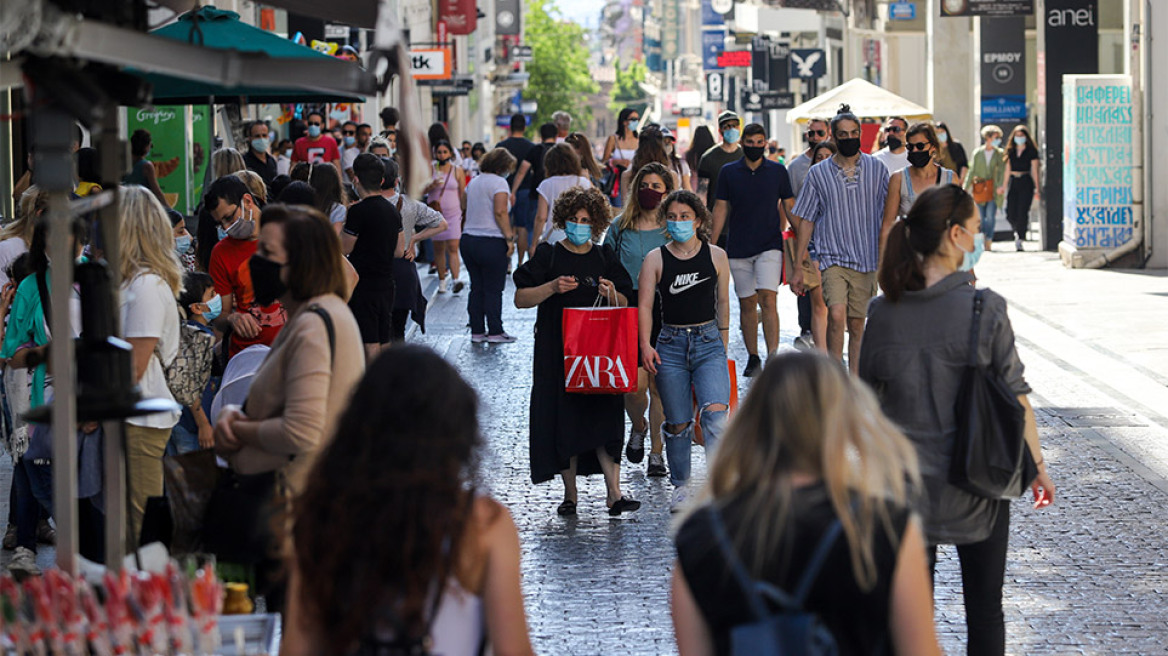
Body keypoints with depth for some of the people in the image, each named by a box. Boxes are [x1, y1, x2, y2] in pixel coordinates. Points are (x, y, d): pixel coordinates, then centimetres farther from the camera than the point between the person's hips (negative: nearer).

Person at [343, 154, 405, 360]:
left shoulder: (358, 211, -15)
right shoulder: (392, 210, 8)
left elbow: (344, 248, -8)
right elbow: (399, 251, 14)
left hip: (364, 287, -7)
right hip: (386, 285, 8)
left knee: (370, 345, -6)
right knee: (383, 343, 12)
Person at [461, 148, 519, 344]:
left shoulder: (473, 183, 15)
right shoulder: (498, 182, -9)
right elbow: (500, 212, -17)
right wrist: (509, 238, -14)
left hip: (468, 239, 7)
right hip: (492, 243, -7)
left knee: (476, 288, 10)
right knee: (493, 289, -1)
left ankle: (476, 331, 12)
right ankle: (495, 332, 1)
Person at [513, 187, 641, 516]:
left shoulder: (605, 259, 9)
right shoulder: (548, 256, 2)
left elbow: (624, 306, 11)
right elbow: (520, 298, -1)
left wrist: (612, 295, -10)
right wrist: (553, 288, -15)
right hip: (556, 350, -1)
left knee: (604, 416, -8)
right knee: (563, 418, 0)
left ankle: (614, 493, -11)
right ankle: (570, 494, 11)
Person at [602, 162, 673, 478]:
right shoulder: (621, 226, 6)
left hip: (666, 313, 0)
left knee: (658, 385, 3)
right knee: (635, 384, -12)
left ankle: (656, 451, 16)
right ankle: (638, 426, 20)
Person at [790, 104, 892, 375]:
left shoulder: (877, 169, 5)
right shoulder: (818, 174, 3)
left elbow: (887, 217, 7)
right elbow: (805, 221, 7)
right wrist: (798, 268, 4)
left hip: (866, 260, 1)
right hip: (832, 257, -1)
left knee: (857, 325, 5)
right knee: (836, 315, -20)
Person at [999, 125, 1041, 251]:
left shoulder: (1031, 151, 1)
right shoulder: (1011, 151, 12)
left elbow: (1034, 171, 1)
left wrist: (1037, 188, -2)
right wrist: (1004, 186, 14)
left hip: (1026, 183, -3)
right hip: (1013, 182, 3)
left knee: (1022, 212, -10)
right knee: (1010, 213, -4)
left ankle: (1019, 240, -4)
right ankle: (1018, 231, 24)